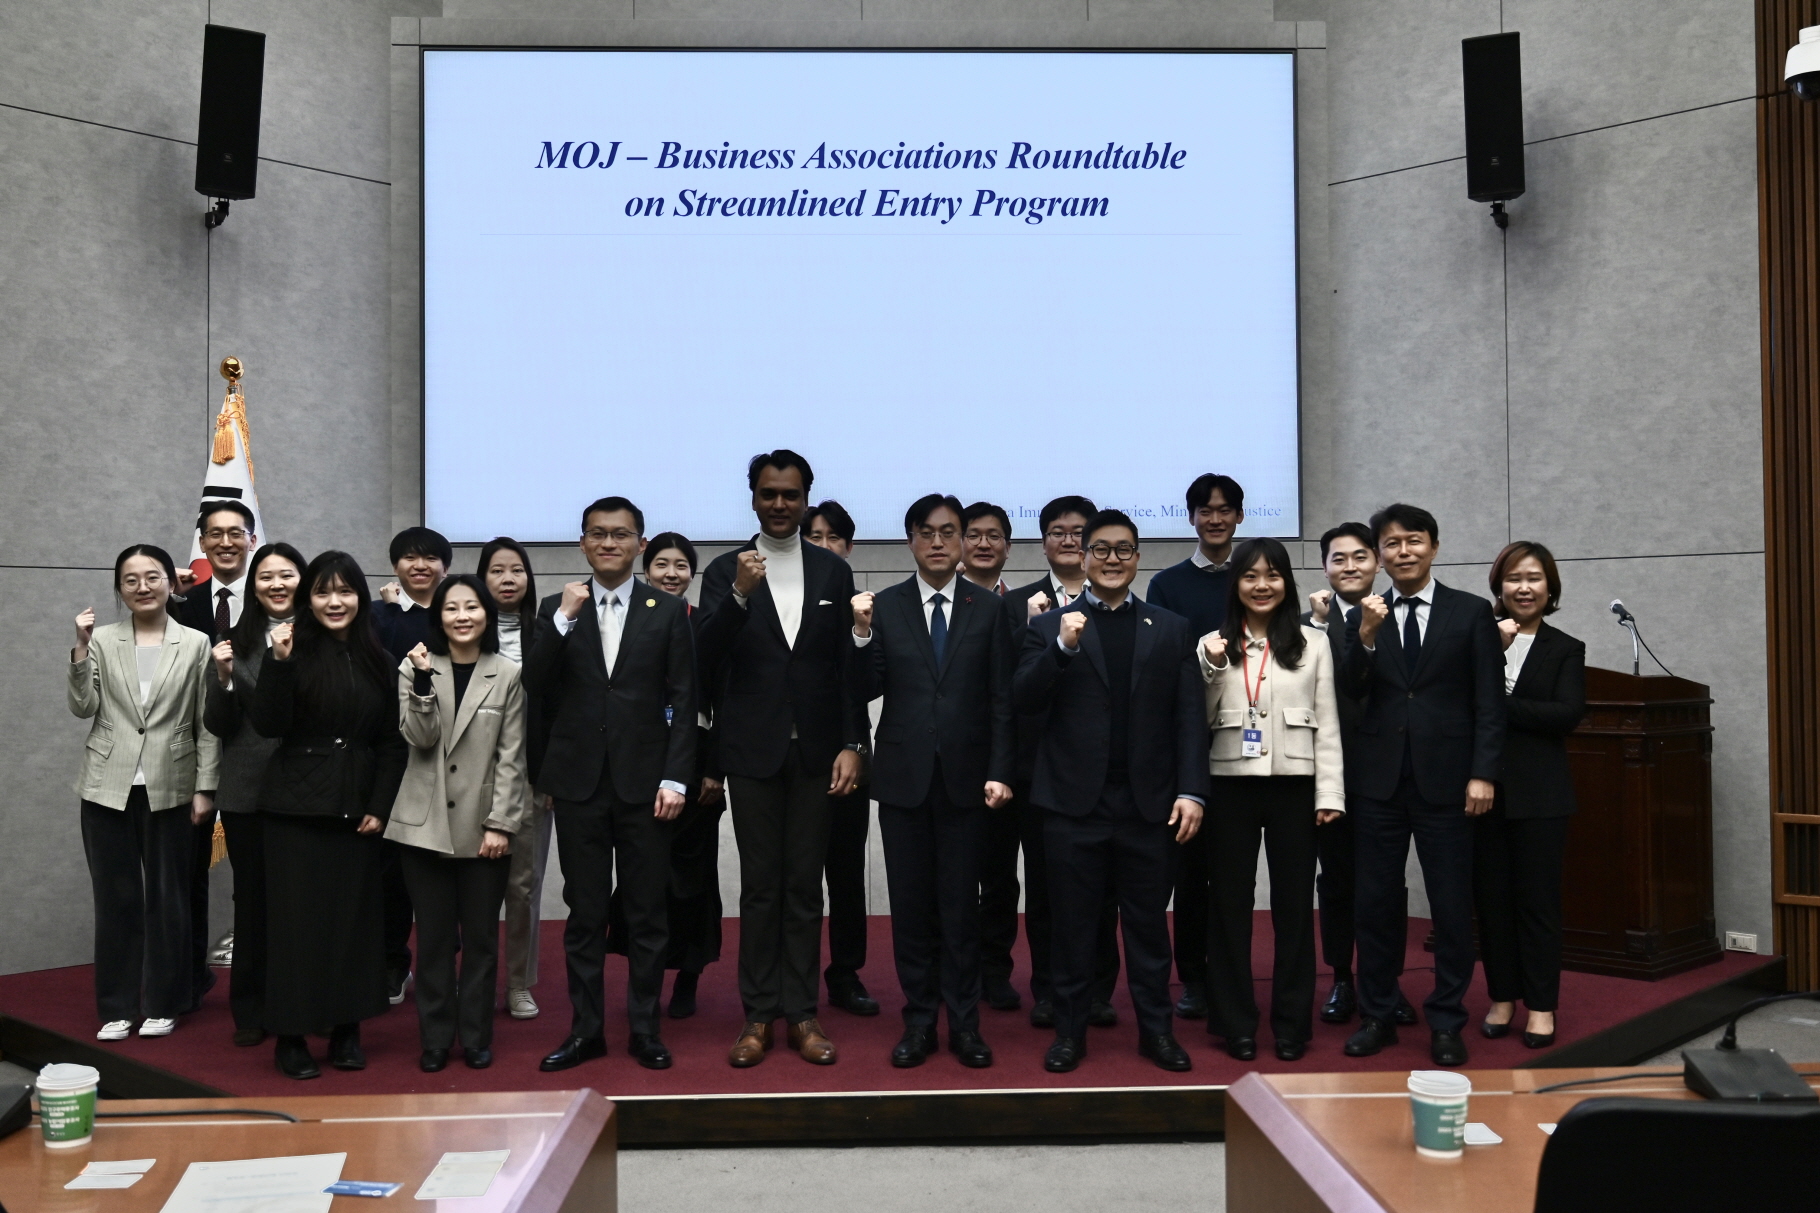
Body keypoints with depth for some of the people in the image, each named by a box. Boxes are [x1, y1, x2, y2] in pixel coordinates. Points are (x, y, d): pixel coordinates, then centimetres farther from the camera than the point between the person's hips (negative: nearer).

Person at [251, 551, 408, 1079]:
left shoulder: (376, 659, 6)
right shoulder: (294, 652, -4)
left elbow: (391, 741, 9)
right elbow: (267, 725, -12)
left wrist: (380, 806, 1)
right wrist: (278, 662, -22)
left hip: (357, 808, 3)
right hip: (296, 806, -3)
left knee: (355, 917, 7)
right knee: (296, 918, 1)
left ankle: (346, 1030, 18)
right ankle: (291, 1035, 13)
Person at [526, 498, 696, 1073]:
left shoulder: (668, 611, 3)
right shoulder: (557, 610, 7)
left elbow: (684, 703, 0)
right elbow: (535, 687, -4)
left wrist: (675, 778, -7)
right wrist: (563, 620, -13)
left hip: (643, 782, -1)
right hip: (579, 782, 1)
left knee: (647, 912, 6)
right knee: (583, 912, 8)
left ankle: (645, 1027, 17)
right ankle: (585, 1029, 19)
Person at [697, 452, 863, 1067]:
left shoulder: (834, 571, 6)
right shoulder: (726, 571, 1)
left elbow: (848, 664, 5)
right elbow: (705, 656, -11)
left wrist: (852, 745, -2)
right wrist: (740, 595, -26)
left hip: (816, 751, 1)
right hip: (752, 751, -1)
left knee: (805, 885, 7)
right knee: (759, 886, 6)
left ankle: (801, 1012, 15)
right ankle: (759, 1015, 15)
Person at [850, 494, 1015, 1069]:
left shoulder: (988, 608, 2)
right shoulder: (883, 607, 2)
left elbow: (1001, 699, 1)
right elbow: (864, 693, -2)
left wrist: (999, 773, -5)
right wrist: (862, 634, -17)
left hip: (965, 777, 0)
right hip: (904, 777, 1)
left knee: (961, 905, 5)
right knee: (910, 903, 8)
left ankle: (964, 1022, 18)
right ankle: (919, 1021, 20)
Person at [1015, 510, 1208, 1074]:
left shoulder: (1172, 629, 9)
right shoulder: (1051, 626, 5)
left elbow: (1190, 717, 4)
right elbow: (1025, 699, -7)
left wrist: (1191, 791, -5)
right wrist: (1063, 647, -20)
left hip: (1149, 804, 1)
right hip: (1074, 803, -1)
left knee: (1148, 923, 11)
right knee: (1073, 926, 9)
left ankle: (1156, 1030, 24)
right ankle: (1070, 1031, 21)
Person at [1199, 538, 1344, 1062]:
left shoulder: (1312, 644, 5)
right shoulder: (1213, 644, 4)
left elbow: (1326, 724, 3)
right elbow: (1200, 722, 4)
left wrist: (1330, 793, -4)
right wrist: (1213, 668, -11)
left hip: (1293, 787, 0)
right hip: (1230, 787, 0)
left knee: (1294, 904, 6)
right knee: (1230, 903, 6)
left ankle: (1292, 1023, 18)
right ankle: (1235, 1022, 16)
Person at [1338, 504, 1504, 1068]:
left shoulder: (1471, 613, 2)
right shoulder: (1367, 616, 7)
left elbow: (1489, 702, -1)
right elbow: (1350, 693, -3)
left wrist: (1482, 773, -8)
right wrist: (1366, 637, -17)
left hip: (1445, 781, -2)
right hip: (1380, 780, 2)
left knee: (1452, 908, 5)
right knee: (1375, 903, 8)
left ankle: (1446, 1022, 19)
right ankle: (1376, 1015, 21)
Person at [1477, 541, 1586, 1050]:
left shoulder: (1566, 650, 6)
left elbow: (1567, 713, -9)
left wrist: (1497, 705, -14)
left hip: (1539, 793, -1)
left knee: (1538, 898, 2)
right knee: (1491, 897, 6)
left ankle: (1541, 1005, 12)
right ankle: (1502, 998, 19)